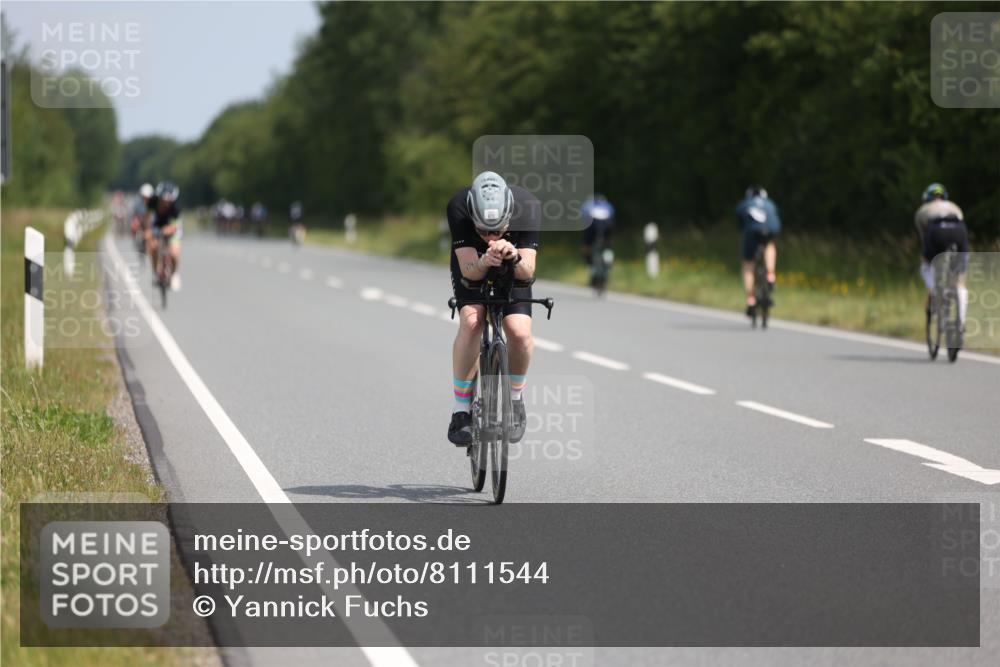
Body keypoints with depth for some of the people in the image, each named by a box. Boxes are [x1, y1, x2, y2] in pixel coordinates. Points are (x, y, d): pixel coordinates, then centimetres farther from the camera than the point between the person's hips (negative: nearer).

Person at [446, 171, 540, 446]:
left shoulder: (528, 207, -34)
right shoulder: (459, 208, -36)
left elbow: (528, 271, -34)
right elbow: (468, 270, -36)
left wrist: (514, 257, -55)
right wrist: (485, 261, -58)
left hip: (513, 270, 1)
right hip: (472, 266, -1)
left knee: (520, 332, -22)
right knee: (471, 321, -29)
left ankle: (515, 399, 6)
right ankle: (461, 410, -17)